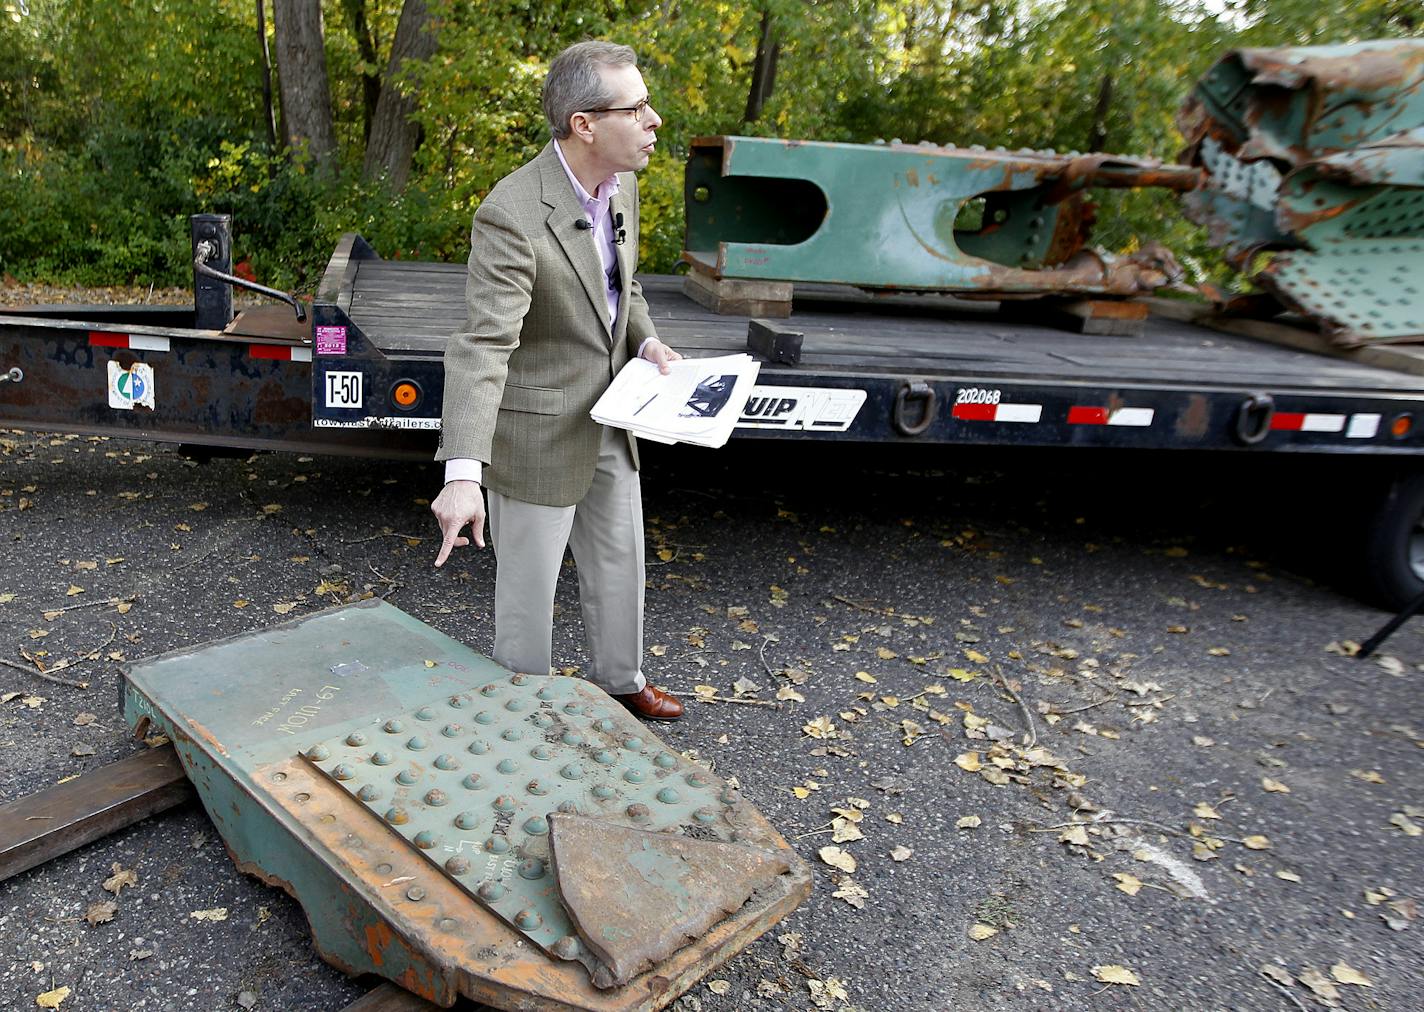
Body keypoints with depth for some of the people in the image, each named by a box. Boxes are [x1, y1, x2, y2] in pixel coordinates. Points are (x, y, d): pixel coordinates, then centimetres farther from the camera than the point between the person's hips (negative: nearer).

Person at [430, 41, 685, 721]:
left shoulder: (620, 187, 0)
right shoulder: (512, 216, -26)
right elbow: (481, 348, -34)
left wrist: (647, 343, -4)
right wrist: (463, 475, -43)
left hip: (608, 422, 8)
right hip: (537, 433, -8)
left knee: (619, 562, 22)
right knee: (528, 584, 11)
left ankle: (619, 679, 46)